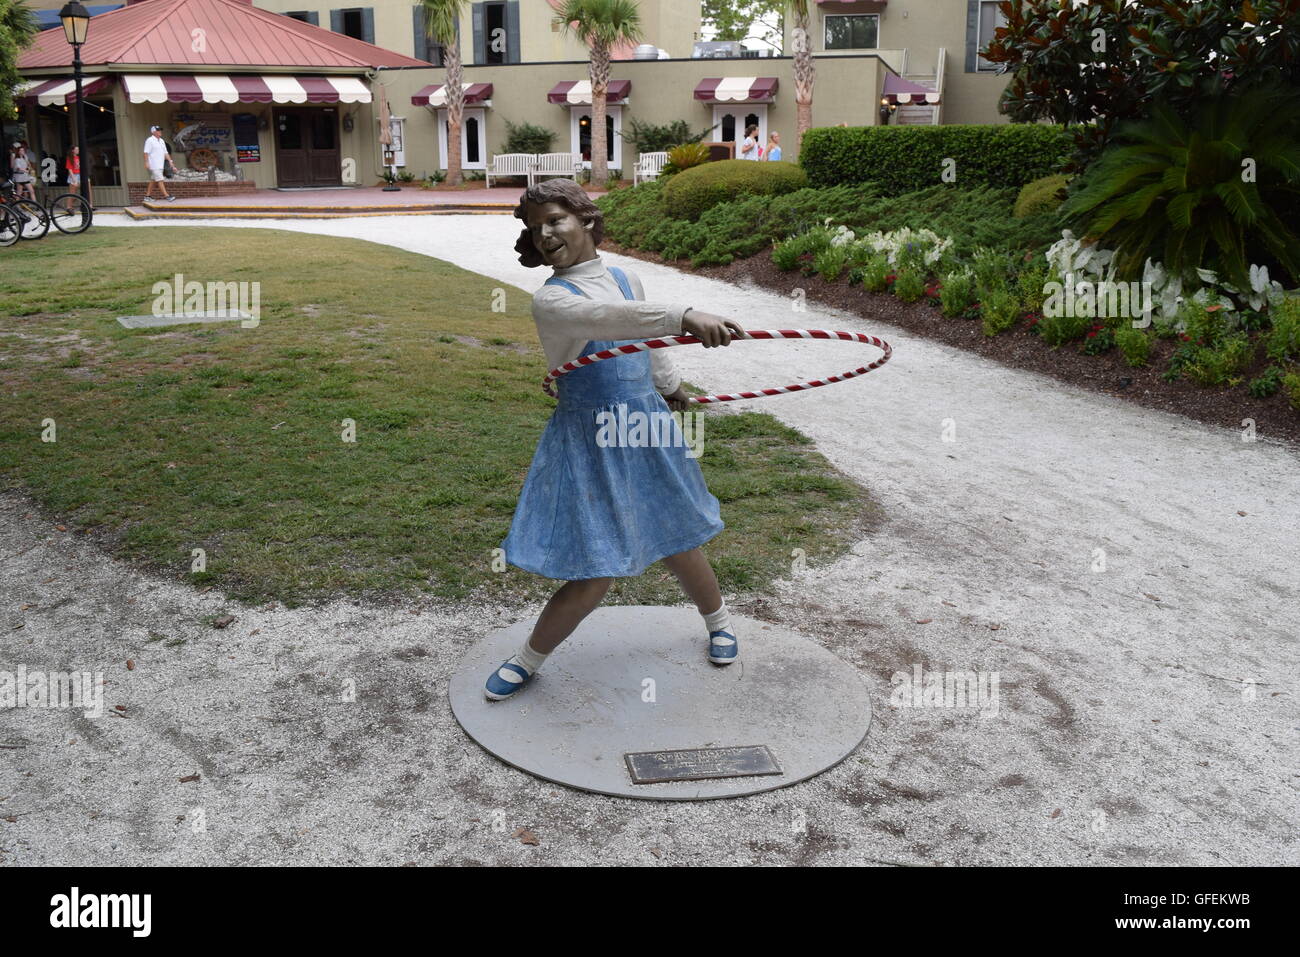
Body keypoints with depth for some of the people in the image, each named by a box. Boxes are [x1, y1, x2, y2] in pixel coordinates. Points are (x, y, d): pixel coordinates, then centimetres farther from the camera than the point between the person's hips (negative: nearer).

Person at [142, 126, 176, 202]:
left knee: (152, 180, 12)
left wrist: (170, 161, 8)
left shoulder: (161, 141, 16)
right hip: (154, 165, -8)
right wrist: (146, 163, -19)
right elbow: (146, 152, -13)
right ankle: (166, 196, -17)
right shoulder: (150, 140, -8)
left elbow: (165, 152, 18)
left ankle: (147, 196, 17)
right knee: (160, 180, -12)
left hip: (160, 165, 8)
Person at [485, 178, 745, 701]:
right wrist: (684, 317, -51)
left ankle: (718, 619, 45)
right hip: (591, 440, -5)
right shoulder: (551, 300, -16)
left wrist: (671, 385, 40)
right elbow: (611, 319, -37)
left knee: (677, 543, 15)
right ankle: (528, 659, 18)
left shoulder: (626, 279, 5)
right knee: (595, 575, -6)